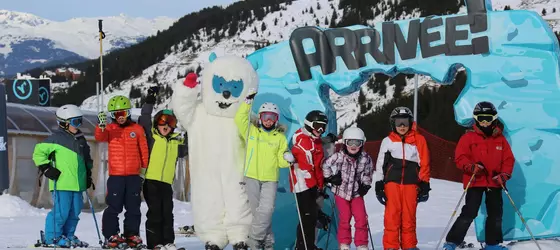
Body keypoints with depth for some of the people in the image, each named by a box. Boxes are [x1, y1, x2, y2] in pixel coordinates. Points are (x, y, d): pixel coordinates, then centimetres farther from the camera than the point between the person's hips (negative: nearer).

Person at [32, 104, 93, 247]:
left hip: (78, 183, 7)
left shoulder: (80, 139, 17)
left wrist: (88, 175, 23)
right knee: (61, 212, -8)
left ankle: (68, 236, 22)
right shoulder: (57, 138, -7)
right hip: (61, 183, -7)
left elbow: (86, 159, 29)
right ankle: (53, 237, 4)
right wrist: (47, 168, -11)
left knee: (74, 212, 10)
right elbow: (39, 152, -8)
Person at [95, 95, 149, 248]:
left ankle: (132, 234, 14)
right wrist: (101, 125, -33)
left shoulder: (137, 129, 5)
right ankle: (111, 236, 5)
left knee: (133, 207, 7)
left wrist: (144, 168, 8)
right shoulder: (110, 129, 4)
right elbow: (100, 137, -15)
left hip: (134, 175, 1)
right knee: (114, 207, 0)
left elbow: (144, 150, 9)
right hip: (116, 175, -1)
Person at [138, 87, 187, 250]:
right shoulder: (152, 136, 2)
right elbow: (144, 120, -7)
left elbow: (182, 153, 24)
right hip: (151, 180, -4)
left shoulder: (176, 140, 14)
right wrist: (149, 102, -13)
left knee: (167, 212, 6)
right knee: (154, 212, -3)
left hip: (166, 182, 4)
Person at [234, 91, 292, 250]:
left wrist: (286, 158, -13)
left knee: (266, 210, -15)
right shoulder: (251, 131, 8)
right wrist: (248, 102, -14)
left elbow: (281, 162, 9)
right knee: (257, 211, 4)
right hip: (252, 177, 1)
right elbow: (239, 119, -7)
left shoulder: (280, 137, 8)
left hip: (270, 179, 0)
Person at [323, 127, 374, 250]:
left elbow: (367, 173, 11)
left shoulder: (365, 158, -7)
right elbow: (326, 165, -3)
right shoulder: (339, 156, -14)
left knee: (361, 218, -4)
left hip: (356, 193, 2)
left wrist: (366, 185, 1)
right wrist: (330, 177, -7)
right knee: (345, 219, 1)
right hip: (341, 191, -2)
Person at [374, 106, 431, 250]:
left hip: (411, 182, 0)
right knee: (392, 215, -6)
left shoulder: (418, 140, 9)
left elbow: (424, 163, 9)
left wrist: (424, 184, 4)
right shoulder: (388, 141, 11)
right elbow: (380, 164, 12)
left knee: (409, 216, 1)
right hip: (392, 181, 0)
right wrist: (379, 184, 6)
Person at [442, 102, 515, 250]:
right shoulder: (469, 137, -3)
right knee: (469, 213, -11)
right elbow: (460, 158, -7)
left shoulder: (500, 139, 9)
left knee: (496, 213, 10)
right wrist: (471, 167, -25)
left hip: (494, 182, 5)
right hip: (475, 182, -5)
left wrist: (504, 174, -8)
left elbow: (508, 159, 8)